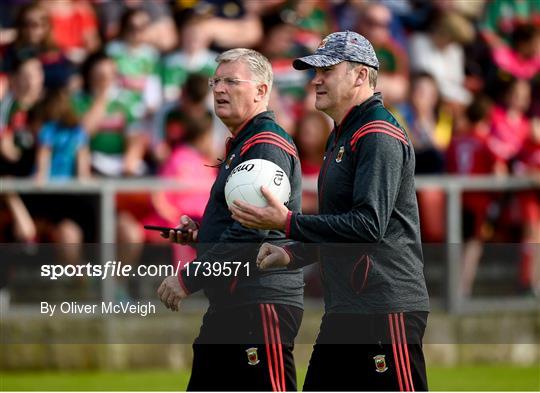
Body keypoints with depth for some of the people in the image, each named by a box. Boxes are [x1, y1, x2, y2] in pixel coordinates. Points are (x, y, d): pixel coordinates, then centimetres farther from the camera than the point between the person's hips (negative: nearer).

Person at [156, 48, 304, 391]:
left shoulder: (267, 145, -12)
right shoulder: (240, 145, 21)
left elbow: (253, 232, -21)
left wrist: (189, 279, -18)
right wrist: (199, 234, 11)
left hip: (262, 304, -11)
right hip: (229, 306, 11)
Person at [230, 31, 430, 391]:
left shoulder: (380, 137, -13)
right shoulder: (342, 136, 21)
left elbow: (369, 224, -22)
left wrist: (287, 222, -20)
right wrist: (292, 253, 14)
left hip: (386, 309, -11)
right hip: (345, 311, 11)